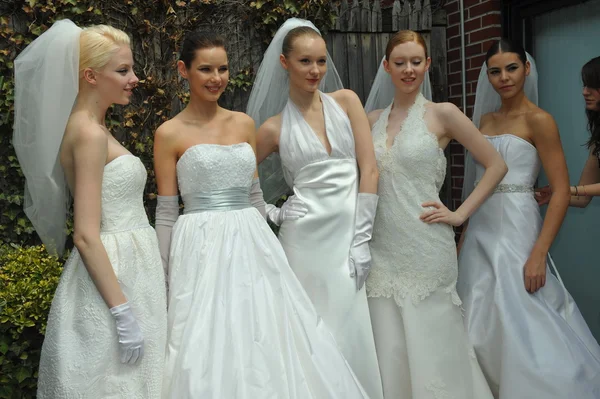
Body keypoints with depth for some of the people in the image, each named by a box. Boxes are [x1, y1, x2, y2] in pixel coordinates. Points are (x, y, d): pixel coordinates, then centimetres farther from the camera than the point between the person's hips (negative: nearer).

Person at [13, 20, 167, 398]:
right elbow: (86, 235, -20)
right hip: (110, 280, -9)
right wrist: (123, 313, -21)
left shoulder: (92, 128, 13)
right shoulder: (90, 134, -16)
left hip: (124, 271, 9)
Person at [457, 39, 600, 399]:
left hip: (516, 229, -6)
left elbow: (562, 191, -12)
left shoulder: (538, 120, -7)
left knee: (520, 324, -3)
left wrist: (538, 254, -20)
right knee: (482, 324, 11)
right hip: (480, 230, 6)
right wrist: (464, 233, 12)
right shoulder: (486, 119, 12)